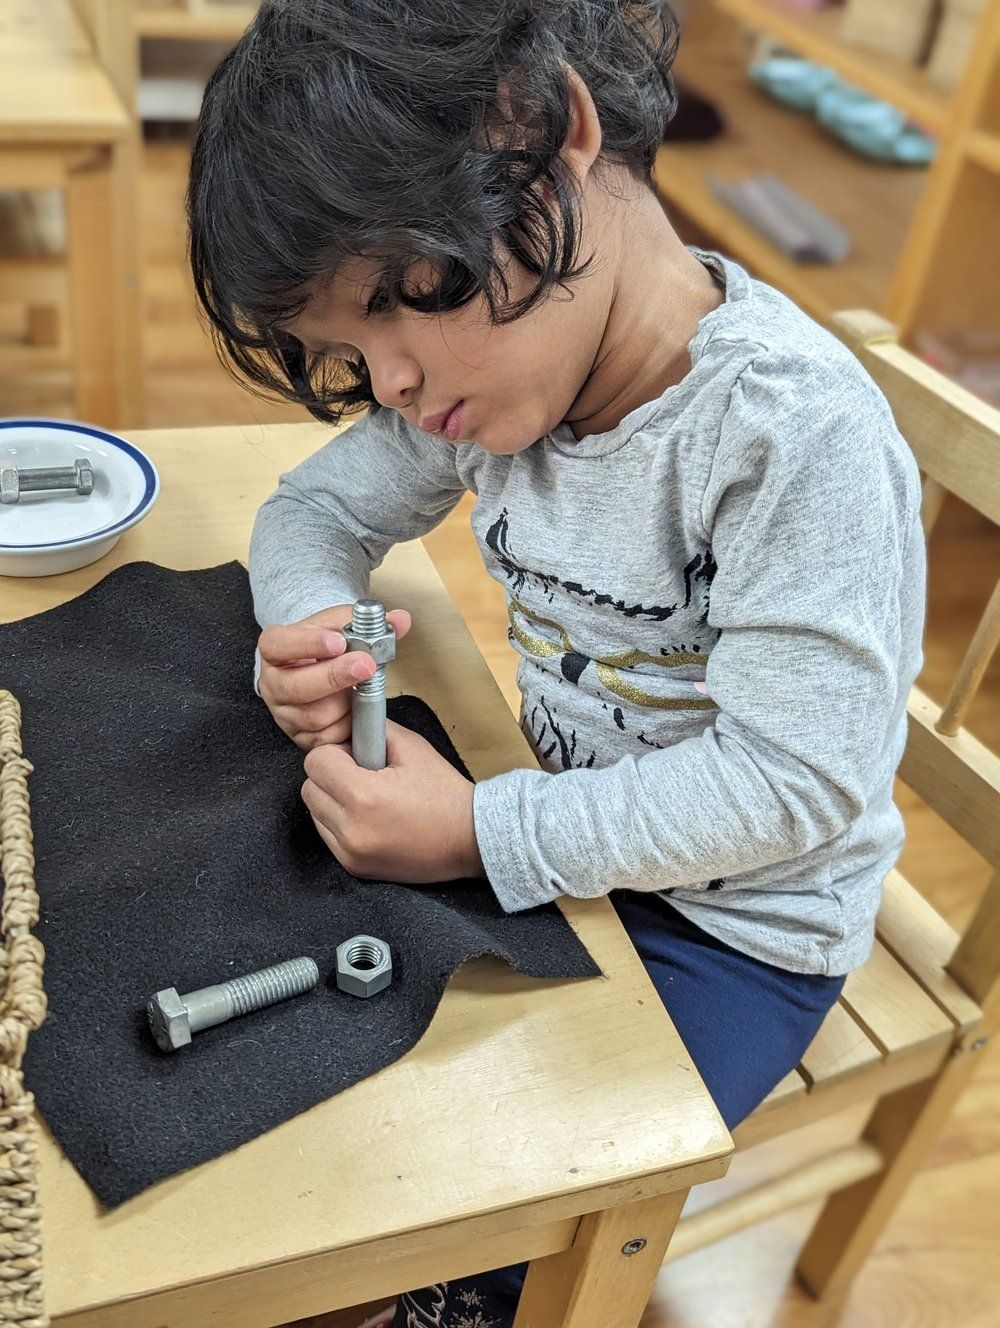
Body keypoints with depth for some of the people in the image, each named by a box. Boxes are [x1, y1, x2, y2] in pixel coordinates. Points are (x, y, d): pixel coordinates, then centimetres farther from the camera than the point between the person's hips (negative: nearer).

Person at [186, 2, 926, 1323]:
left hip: (739, 923, -5)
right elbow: (316, 507, 4)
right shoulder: (482, 360, -8)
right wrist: (306, 631, -19)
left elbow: (797, 779, -28)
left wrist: (479, 836, -31)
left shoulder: (797, 431, -29)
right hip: (560, 826, 6)